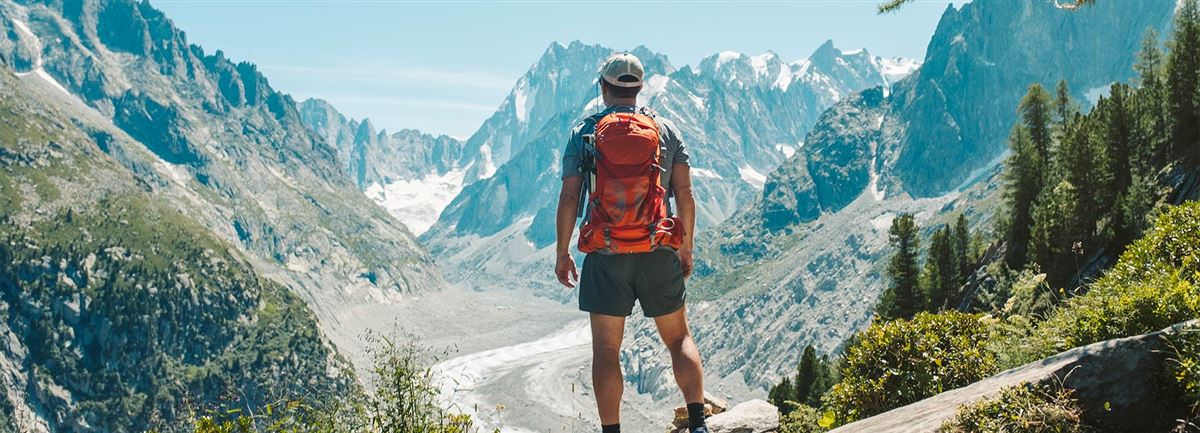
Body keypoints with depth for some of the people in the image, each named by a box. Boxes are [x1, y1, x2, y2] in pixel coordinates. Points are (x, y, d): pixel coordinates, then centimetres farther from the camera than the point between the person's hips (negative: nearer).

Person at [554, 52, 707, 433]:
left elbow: (569, 198, -2)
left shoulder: (584, 132, 1)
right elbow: (685, 194, 2)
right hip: (659, 253, 2)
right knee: (679, 340, 13)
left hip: (607, 257, -1)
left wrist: (562, 253, 7)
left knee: (606, 351, 6)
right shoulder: (666, 130, 5)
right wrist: (686, 248, 12)